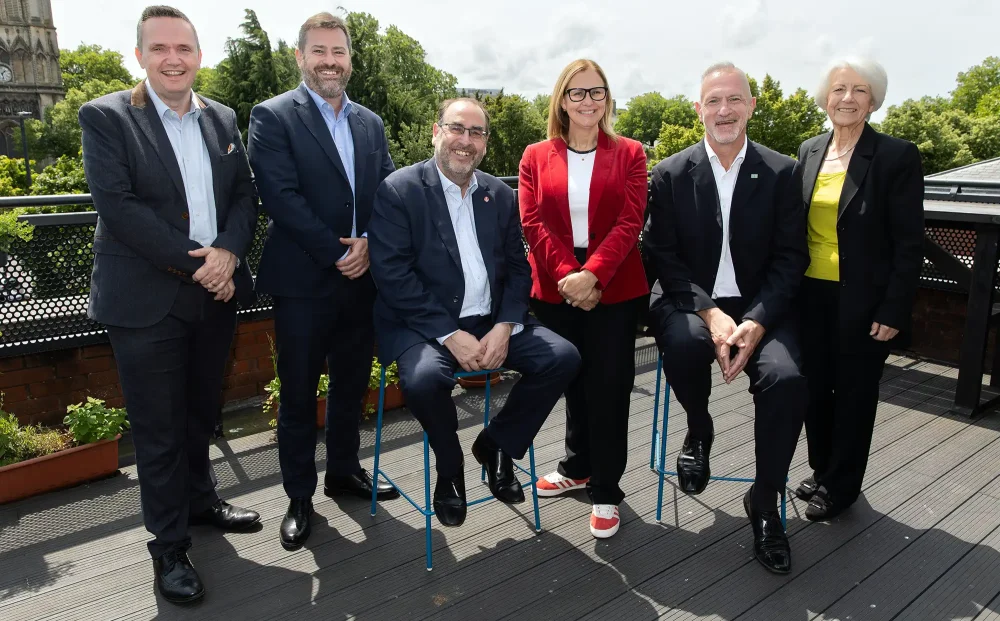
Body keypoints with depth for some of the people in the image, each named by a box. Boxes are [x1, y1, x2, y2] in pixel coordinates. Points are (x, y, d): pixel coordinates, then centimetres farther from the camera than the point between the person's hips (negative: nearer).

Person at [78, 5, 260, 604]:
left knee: (202, 412, 19)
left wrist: (228, 252, -13)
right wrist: (193, 262, -19)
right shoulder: (105, 117, -4)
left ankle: (199, 498, 42)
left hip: (216, 292, 5)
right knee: (159, 428, 5)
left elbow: (246, 194, 5)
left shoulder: (222, 119, 10)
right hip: (147, 300, -4)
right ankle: (169, 546, 21)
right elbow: (116, 203, -14)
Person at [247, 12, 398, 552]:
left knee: (351, 385, 16)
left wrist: (368, 243, -10)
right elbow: (281, 196, -14)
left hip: (361, 278, 5)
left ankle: (344, 471, 36)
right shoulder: (273, 116, -4)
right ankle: (299, 497, 22)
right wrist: (339, 253, -15)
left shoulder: (370, 123, 13)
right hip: (303, 281, -5)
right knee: (298, 395, 6)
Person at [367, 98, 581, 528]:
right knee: (425, 377, -34)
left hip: (492, 322, 5)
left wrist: (504, 327, -10)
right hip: (425, 325, -4)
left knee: (563, 357, -12)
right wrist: (450, 335, -21)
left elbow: (518, 268, 8)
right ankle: (450, 468, 1)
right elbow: (393, 275, -14)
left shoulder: (500, 195, 11)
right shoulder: (398, 191, -6)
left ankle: (496, 444, 11)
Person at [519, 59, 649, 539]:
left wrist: (592, 274, -20)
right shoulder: (536, 157, 7)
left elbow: (629, 223, -7)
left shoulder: (629, 154, 4)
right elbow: (533, 224, -4)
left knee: (609, 386, 2)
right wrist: (567, 275, -17)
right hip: (555, 289, 2)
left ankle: (605, 490, 16)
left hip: (614, 288, -1)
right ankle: (579, 465, 35)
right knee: (573, 380, 15)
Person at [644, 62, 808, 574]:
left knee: (787, 378, -25)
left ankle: (764, 501, 0)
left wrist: (756, 321, -17)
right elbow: (664, 257, -3)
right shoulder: (670, 175, 1)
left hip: (760, 307, 1)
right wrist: (709, 313, -18)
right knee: (685, 342, -34)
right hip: (690, 303, -1)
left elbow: (790, 258, -1)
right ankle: (699, 432, 1)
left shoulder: (781, 173, 2)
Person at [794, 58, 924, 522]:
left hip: (862, 301, -4)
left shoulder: (897, 156, -8)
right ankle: (822, 471, 34)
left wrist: (893, 311, -13)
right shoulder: (809, 151, 6)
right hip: (811, 296, 4)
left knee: (854, 393, 10)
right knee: (815, 388, 13)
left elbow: (909, 244, -9)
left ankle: (841, 487, 27)